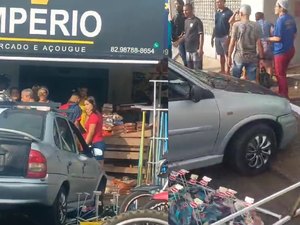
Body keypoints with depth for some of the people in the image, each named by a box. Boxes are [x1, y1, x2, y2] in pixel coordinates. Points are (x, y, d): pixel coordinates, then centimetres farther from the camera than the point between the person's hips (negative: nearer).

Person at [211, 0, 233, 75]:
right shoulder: (217, 13, 13)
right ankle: (222, 70, 20)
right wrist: (212, 37, 15)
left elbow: (231, 26, -12)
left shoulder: (228, 12, -9)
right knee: (221, 55, 13)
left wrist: (228, 37, -19)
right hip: (217, 37, 7)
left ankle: (227, 72, -2)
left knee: (226, 55, -4)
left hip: (225, 37, -7)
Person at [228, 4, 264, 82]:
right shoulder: (256, 26, 0)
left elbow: (232, 43, -7)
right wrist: (261, 58, 4)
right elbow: (259, 44, -2)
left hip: (239, 57, -2)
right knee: (252, 81, 2)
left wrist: (229, 57, 1)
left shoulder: (236, 25, -6)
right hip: (252, 58, 2)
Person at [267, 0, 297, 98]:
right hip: (290, 49, 9)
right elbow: (294, 34, 15)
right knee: (282, 73, 20)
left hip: (281, 51, -9)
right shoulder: (291, 18, 6)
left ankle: (284, 97, 5)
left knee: (280, 75, 1)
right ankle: (282, 94, 28)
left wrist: (267, 39, -6)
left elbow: (278, 38, -20)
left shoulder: (280, 20, -20)